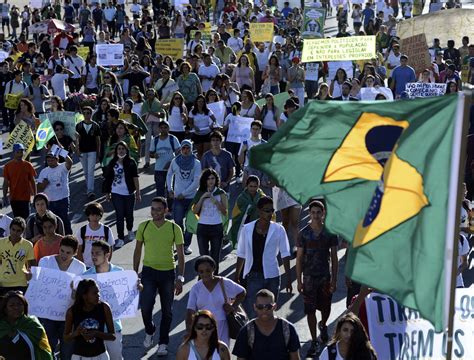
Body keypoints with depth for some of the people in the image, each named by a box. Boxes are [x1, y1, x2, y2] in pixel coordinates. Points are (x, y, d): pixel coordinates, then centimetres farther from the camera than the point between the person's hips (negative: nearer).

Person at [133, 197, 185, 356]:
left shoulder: (174, 229, -5)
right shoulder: (143, 226, -1)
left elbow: (180, 255, -2)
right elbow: (137, 251, 7)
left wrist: (180, 278, -7)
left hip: (168, 273, 0)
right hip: (148, 271, 0)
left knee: (167, 310, 6)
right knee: (146, 307, -7)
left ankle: (163, 343, 20)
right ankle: (149, 331, 23)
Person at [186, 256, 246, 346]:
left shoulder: (225, 283, -3)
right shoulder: (196, 288, 1)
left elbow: (242, 293, 12)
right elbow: (190, 311, -6)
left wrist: (233, 307, -3)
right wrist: (189, 329, -20)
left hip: (221, 328, -1)